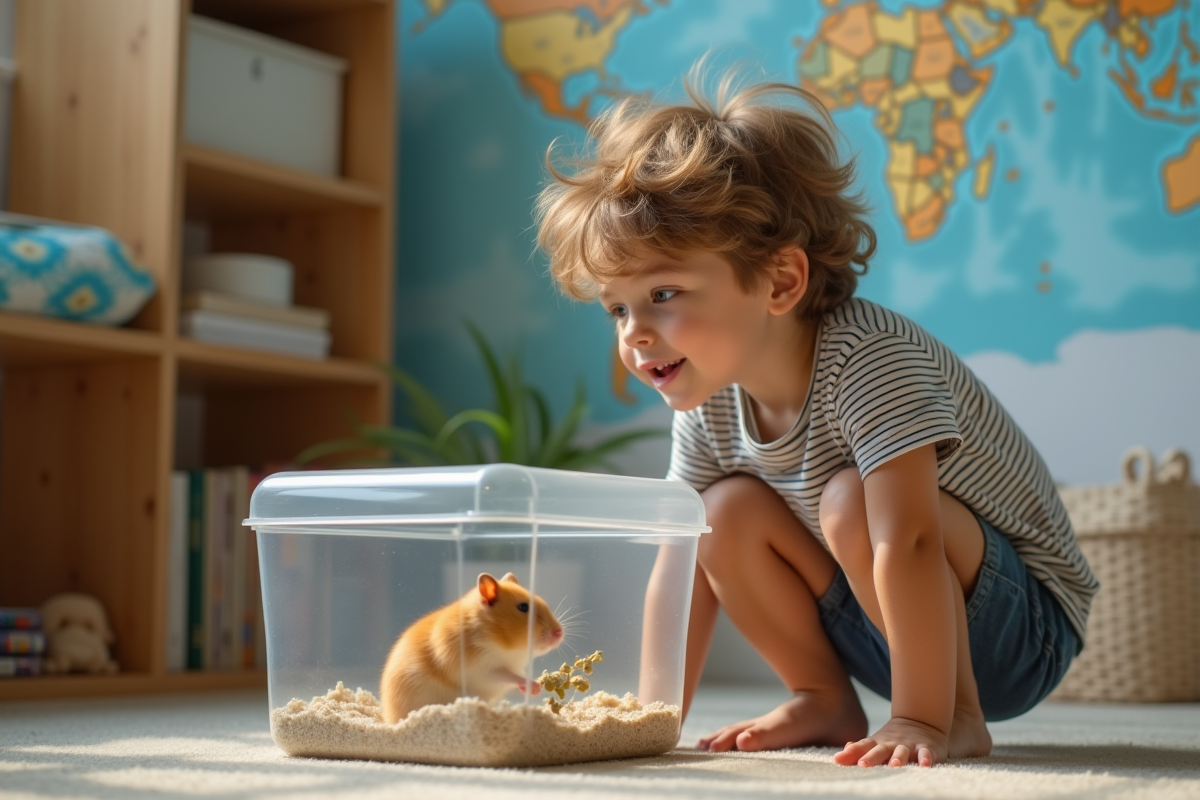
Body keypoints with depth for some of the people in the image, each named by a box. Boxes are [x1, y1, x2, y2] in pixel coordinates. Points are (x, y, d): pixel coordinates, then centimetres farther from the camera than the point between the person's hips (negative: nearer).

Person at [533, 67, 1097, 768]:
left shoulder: (869, 357, -30)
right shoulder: (709, 409, -6)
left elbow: (907, 540, -37)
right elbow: (683, 567, 0)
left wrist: (919, 721, -39)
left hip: (1025, 627, -7)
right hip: (890, 628, 7)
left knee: (851, 501, -30)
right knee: (730, 510, -8)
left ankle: (958, 716, -17)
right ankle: (826, 701, 4)